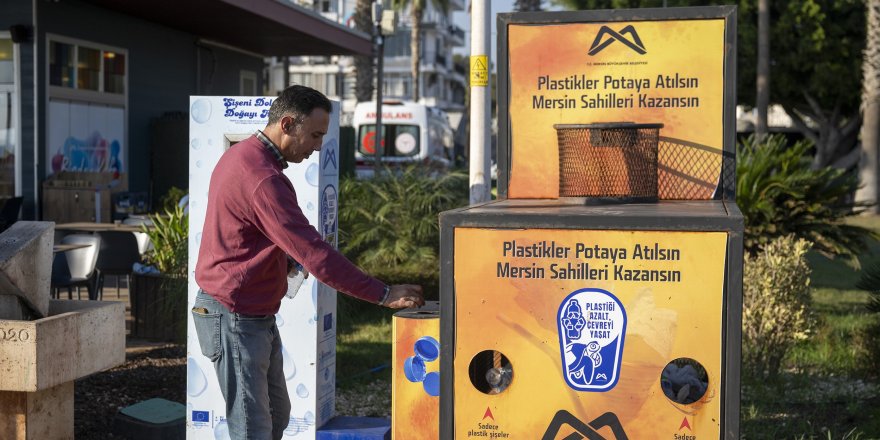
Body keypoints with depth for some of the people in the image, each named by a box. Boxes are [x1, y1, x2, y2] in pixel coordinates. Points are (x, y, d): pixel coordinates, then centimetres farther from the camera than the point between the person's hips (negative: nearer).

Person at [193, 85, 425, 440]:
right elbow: (315, 254, -27)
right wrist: (383, 295, -22)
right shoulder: (263, 179, -25)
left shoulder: (242, 156, 8)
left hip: (255, 316, 11)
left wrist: (284, 260, 3)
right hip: (234, 320, -11)